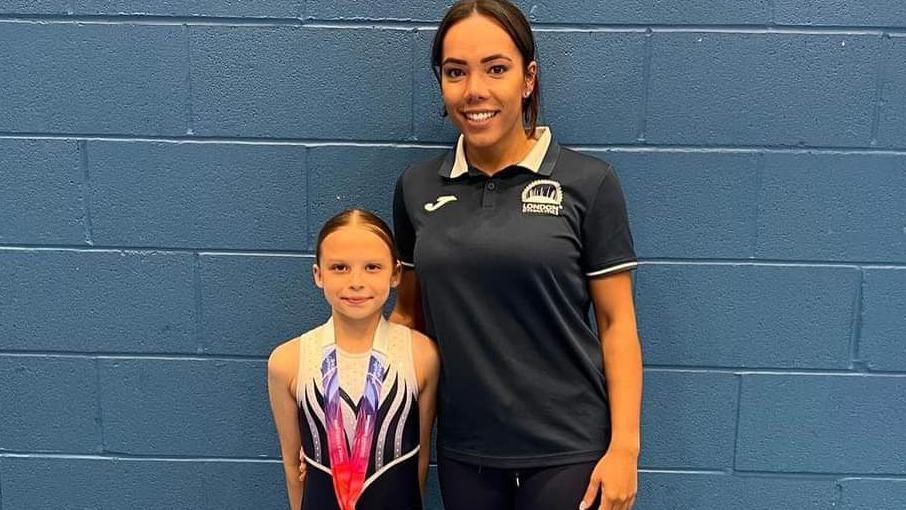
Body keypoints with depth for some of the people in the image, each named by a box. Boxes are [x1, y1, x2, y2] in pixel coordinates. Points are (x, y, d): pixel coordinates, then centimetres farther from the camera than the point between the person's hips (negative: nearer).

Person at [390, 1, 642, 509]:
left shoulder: (589, 182, -8)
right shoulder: (417, 188, 1)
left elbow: (616, 324, -5)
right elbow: (409, 312, 8)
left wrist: (624, 446, -9)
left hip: (568, 449, -2)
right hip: (463, 450, 3)